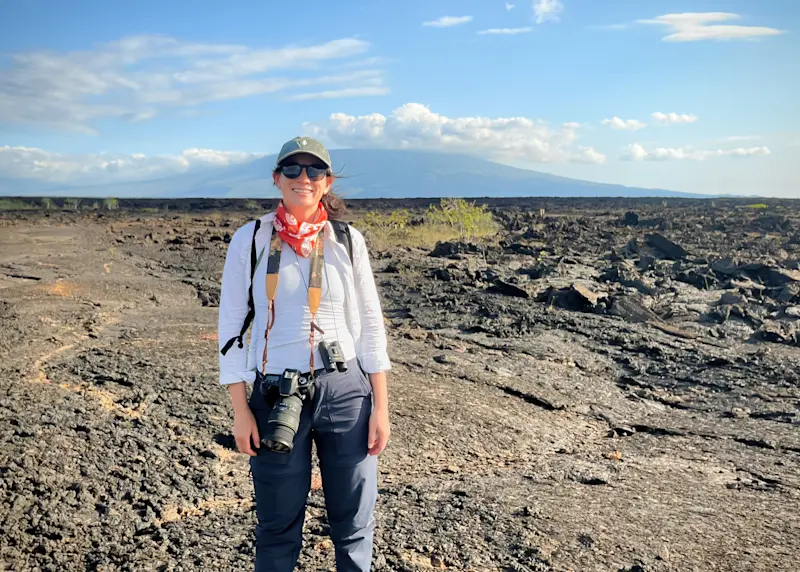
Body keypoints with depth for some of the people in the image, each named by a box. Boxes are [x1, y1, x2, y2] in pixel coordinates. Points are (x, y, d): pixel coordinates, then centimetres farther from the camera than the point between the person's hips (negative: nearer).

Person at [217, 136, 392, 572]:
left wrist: (380, 406, 1)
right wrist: (241, 410, -3)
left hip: (346, 392, 1)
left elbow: (370, 324, 4)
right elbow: (231, 325, 1)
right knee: (278, 524, 12)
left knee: (353, 522, 12)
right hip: (276, 397, -1)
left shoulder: (347, 240, 1)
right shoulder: (250, 239, -1)